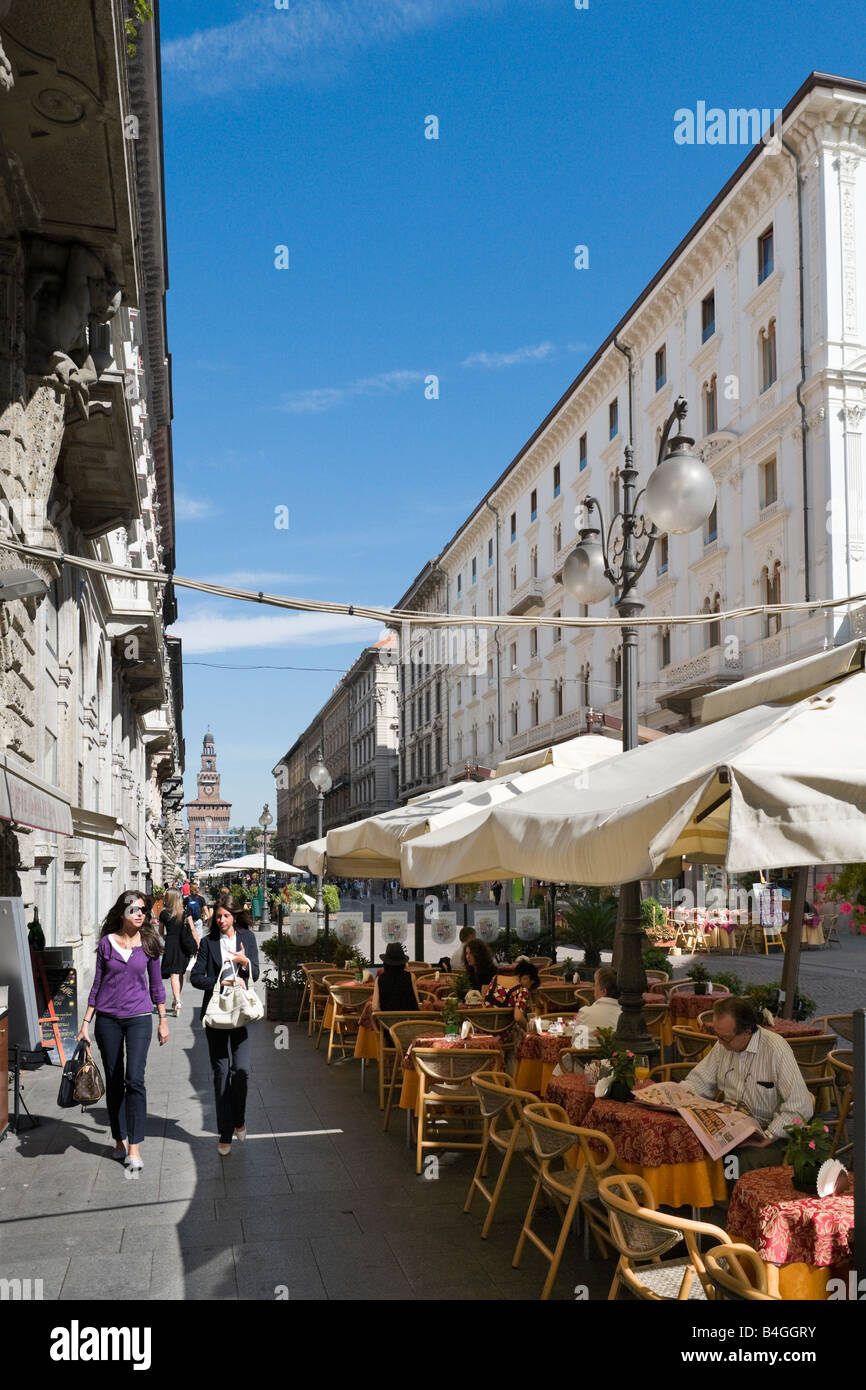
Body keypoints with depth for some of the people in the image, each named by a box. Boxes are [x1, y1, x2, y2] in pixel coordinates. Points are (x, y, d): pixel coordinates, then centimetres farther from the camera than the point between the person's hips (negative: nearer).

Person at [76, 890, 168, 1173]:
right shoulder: (107, 942, 1)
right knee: (113, 1082, 9)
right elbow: (97, 984, 8)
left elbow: (156, 984, 9)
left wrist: (163, 1020, 8)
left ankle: (134, 1147, -10)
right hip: (107, 1019, 1)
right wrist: (86, 1021, 6)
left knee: (134, 1079, -13)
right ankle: (119, 1140, 24)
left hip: (139, 1017, -1)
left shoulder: (148, 943, 1)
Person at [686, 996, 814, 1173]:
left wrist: (767, 1137, -24)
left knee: (749, 1163, -36)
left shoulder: (776, 1049, -17)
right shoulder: (723, 1045, 5)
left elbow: (801, 1108, -20)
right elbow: (700, 1081, 15)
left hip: (769, 1131, -6)